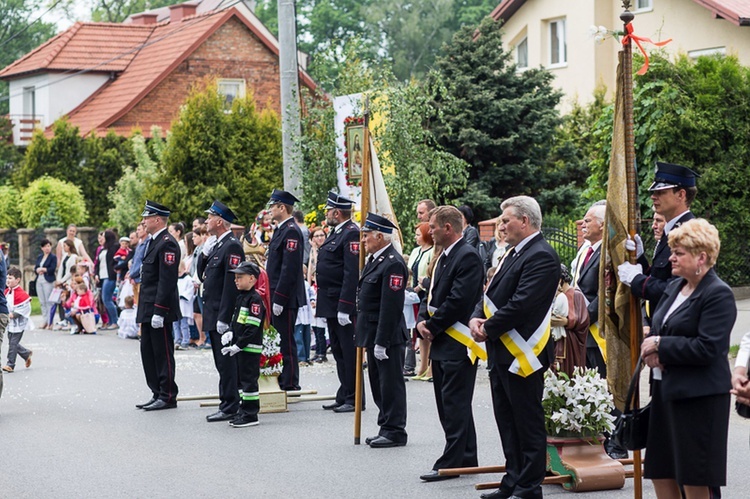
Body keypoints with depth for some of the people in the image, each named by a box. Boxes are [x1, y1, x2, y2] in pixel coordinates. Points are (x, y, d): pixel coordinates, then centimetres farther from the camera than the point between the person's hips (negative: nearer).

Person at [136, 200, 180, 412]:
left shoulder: (167, 244, -16)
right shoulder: (152, 242, 16)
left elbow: (167, 281, -20)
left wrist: (158, 312, -23)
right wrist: (143, 311, 19)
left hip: (159, 309, -10)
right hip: (148, 308, 10)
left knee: (162, 353, -3)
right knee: (148, 352, 13)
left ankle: (168, 396, 4)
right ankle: (157, 394, 20)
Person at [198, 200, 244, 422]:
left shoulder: (232, 246, -15)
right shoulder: (216, 245, 14)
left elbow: (231, 284, -20)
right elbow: (202, 275, 18)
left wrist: (223, 318, -22)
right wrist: (204, 253, 3)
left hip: (223, 316, -10)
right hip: (213, 315, 10)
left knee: (226, 362, -6)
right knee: (221, 362, 13)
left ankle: (230, 407, -2)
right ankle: (227, 405, 19)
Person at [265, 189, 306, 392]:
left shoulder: (291, 231, -16)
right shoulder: (281, 230, 16)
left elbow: (290, 268, -21)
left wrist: (279, 299, -22)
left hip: (286, 298, -10)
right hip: (277, 296, 10)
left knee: (286, 340, -6)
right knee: (278, 339, 13)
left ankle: (290, 383, -1)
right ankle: (281, 380, 19)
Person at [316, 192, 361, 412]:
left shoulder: (352, 234, -16)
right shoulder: (336, 232, 16)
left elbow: (352, 274, -22)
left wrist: (344, 307, -25)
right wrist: (320, 300, 20)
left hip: (344, 304, -10)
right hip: (331, 304, 10)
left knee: (348, 351, -4)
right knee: (338, 350, 15)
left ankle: (354, 399, 1)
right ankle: (344, 396, 22)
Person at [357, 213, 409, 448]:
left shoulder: (393, 264, -20)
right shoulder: (374, 259, 13)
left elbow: (391, 306, -23)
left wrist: (381, 341, -24)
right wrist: (371, 339, 19)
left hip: (388, 336, -11)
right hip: (373, 334, 11)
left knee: (391, 384, -2)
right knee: (378, 384, 16)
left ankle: (395, 431, 4)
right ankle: (386, 428, 25)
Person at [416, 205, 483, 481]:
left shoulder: (468, 256, -15)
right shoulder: (443, 257, 17)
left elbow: (458, 301, -21)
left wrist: (433, 327, -13)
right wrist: (423, 321, 2)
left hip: (457, 344, -10)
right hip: (441, 344, 10)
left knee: (455, 404, -6)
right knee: (448, 404, 13)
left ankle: (451, 462, -3)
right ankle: (466, 459, 21)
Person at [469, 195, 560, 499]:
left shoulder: (541, 257, -16)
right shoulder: (515, 253, 16)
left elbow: (521, 305, -23)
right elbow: (492, 293, 17)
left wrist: (488, 328, -14)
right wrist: (477, 317, -2)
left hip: (522, 355, -10)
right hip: (502, 353, 10)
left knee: (527, 423, -1)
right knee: (507, 421, 15)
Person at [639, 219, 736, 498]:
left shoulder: (718, 295, -13)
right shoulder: (675, 286, 12)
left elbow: (707, 349, -22)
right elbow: (658, 329, 21)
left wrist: (660, 346, -14)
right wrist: (652, 350, -2)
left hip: (699, 398, -9)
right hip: (666, 390, 9)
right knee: (661, 475, 12)